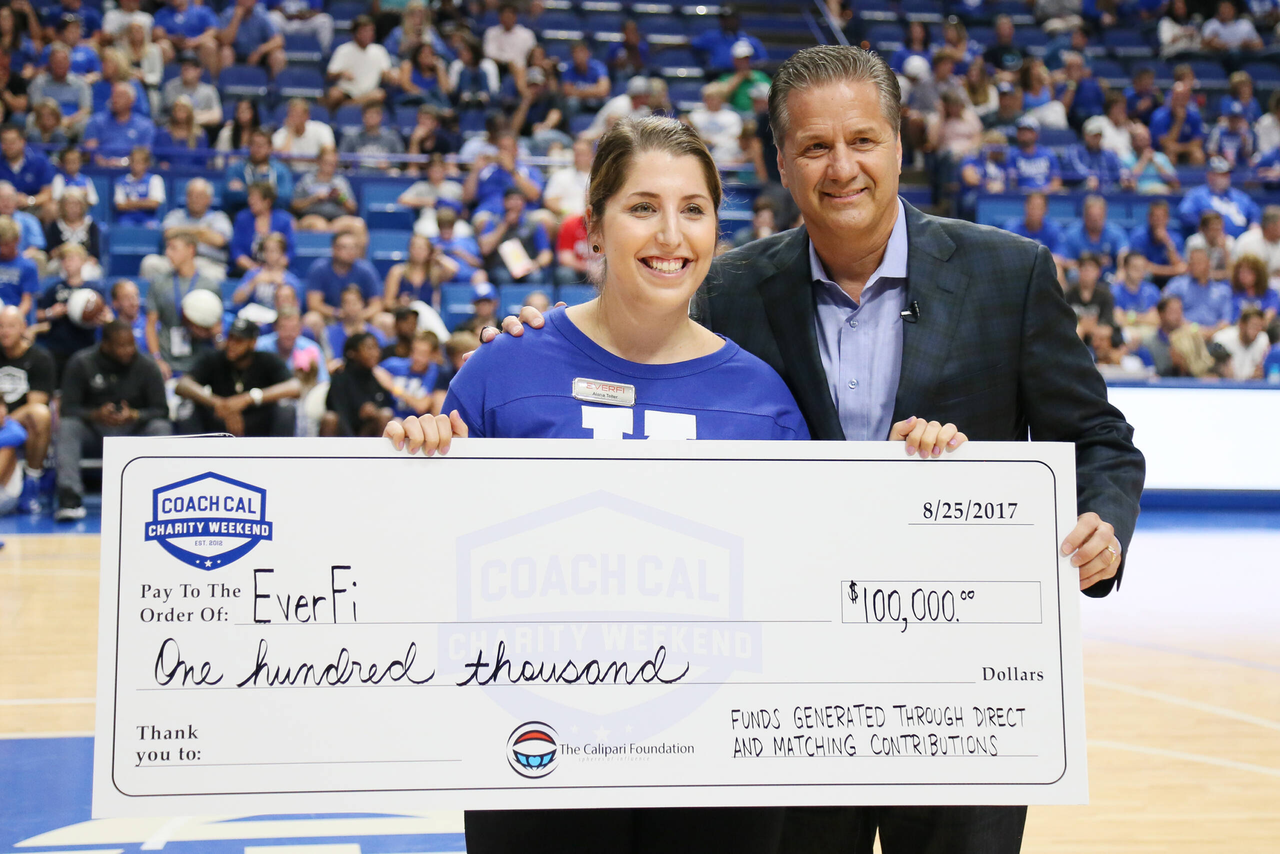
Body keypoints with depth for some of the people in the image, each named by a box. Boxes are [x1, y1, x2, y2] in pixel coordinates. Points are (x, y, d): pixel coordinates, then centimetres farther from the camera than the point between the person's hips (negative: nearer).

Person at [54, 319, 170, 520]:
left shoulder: (146, 366, -3)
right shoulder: (81, 363, -4)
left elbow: (161, 410, -7)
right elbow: (67, 409, -9)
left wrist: (135, 416, -28)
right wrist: (96, 415, -30)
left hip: (134, 433, 0)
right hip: (93, 434, 0)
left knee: (161, 427, -29)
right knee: (67, 426, -31)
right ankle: (70, 499, -40)